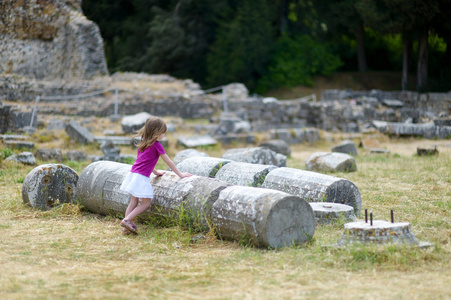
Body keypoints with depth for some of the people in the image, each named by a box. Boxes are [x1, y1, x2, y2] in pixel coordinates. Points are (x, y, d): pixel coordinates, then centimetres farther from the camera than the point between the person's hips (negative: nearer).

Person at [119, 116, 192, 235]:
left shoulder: (143, 144, 16)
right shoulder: (156, 145, -7)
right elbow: (168, 162, -2)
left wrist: (156, 172, 38)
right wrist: (180, 174, 6)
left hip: (133, 174, 8)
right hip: (141, 177, -8)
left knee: (133, 202, 13)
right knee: (146, 203, 1)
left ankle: (126, 227, 7)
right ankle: (126, 220, -8)